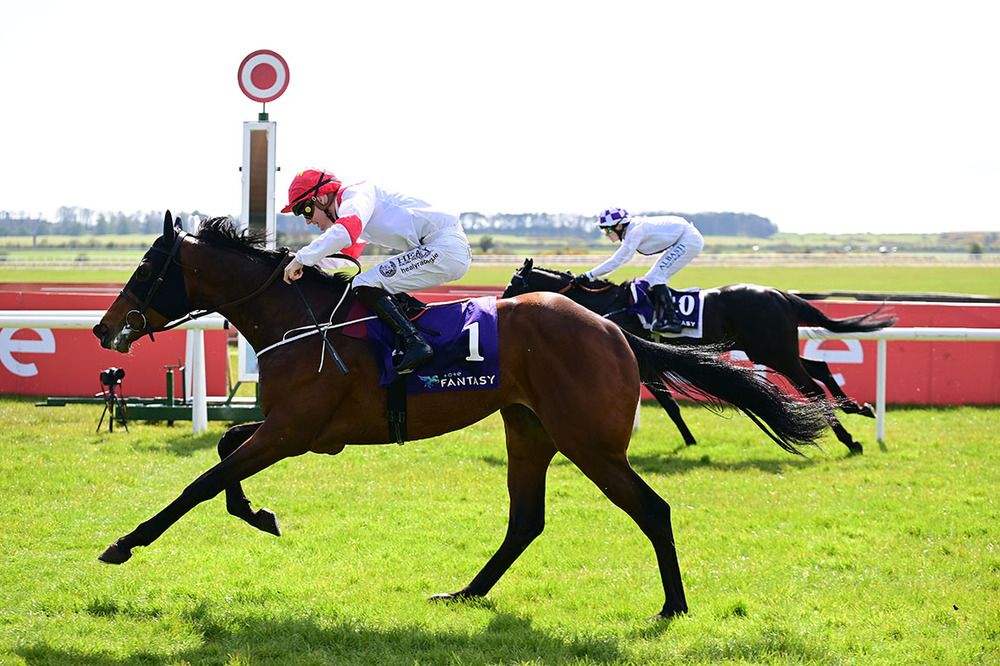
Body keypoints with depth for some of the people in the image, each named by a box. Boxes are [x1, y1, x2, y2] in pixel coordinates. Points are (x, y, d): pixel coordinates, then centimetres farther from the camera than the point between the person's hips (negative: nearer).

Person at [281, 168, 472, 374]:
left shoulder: (356, 194, -6)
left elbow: (346, 231, -26)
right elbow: (347, 257, 38)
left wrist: (303, 258, -22)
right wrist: (314, 261, 22)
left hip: (447, 247, -10)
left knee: (366, 287, -14)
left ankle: (415, 345, -23)